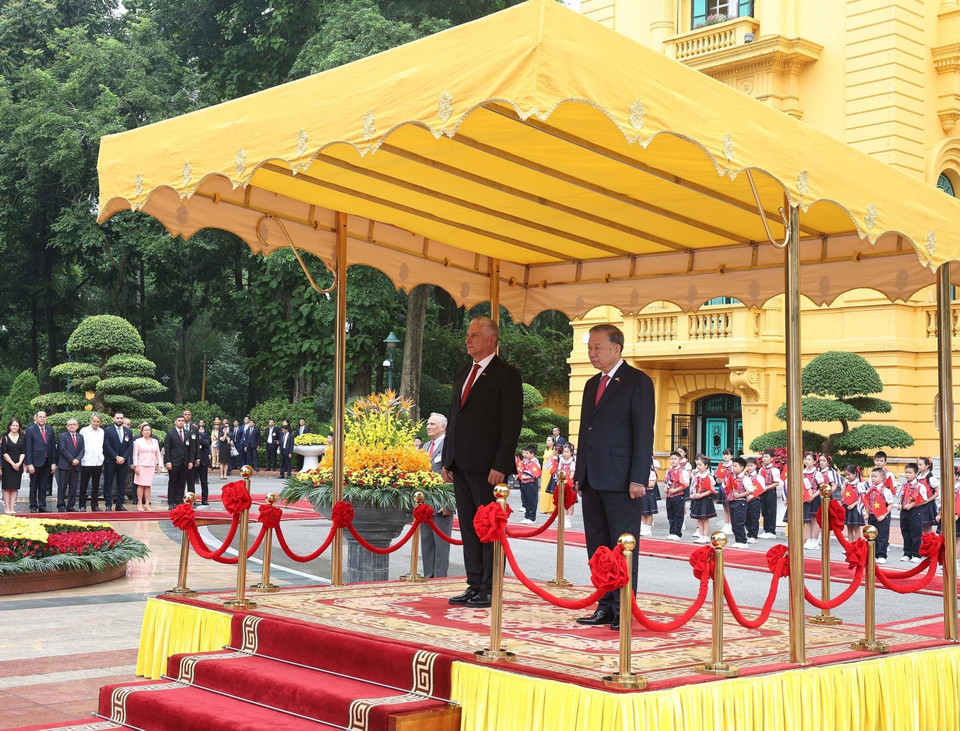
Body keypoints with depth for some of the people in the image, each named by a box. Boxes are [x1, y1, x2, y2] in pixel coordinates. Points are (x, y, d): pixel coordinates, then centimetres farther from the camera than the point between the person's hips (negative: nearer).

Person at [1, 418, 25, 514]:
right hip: (7, 465, -3)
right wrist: (12, 464, -11)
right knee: (7, 487, -2)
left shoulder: (22, 438, 9)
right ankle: (7, 508, 0)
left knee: (15, 487, 1)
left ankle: (12, 508, 2)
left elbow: (23, 452, 5)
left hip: (18, 465, 3)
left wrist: (19, 463, -9)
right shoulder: (5, 438, 2)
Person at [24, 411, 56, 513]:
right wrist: (29, 464, -12)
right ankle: (33, 507, 9)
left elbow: (53, 447, 10)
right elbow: (28, 448, -6)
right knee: (34, 486, 4)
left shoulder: (50, 430, 9)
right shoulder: (30, 430, -2)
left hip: (47, 462, 4)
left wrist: (54, 463, 4)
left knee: (44, 486, 8)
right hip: (35, 462, -4)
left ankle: (42, 506, 13)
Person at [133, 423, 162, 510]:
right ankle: (139, 504, -1)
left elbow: (158, 454, 15)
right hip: (141, 466, -3)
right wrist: (135, 466, -8)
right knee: (141, 485, -5)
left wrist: (159, 465, 9)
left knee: (148, 486, 2)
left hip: (151, 466, 3)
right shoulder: (138, 441, 4)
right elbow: (135, 455, 0)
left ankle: (147, 505, 5)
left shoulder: (155, 441, 13)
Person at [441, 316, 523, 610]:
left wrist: (500, 465, -17)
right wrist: (447, 460, 15)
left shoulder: (507, 375, -6)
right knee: (468, 527, 11)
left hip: (487, 466, -8)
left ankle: (490, 589, 3)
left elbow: (511, 424, -11)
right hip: (461, 465, 8)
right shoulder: (463, 374, 18)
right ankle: (474, 585, 17)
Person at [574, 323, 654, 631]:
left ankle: (624, 610, 2)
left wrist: (638, 478, -15)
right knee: (598, 547, 8)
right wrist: (580, 474, 16)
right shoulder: (592, 384, 19)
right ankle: (606, 606, 14)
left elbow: (644, 432, -9)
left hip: (620, 479, -7)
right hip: (592, 479, 7)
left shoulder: (638, 382, -4)